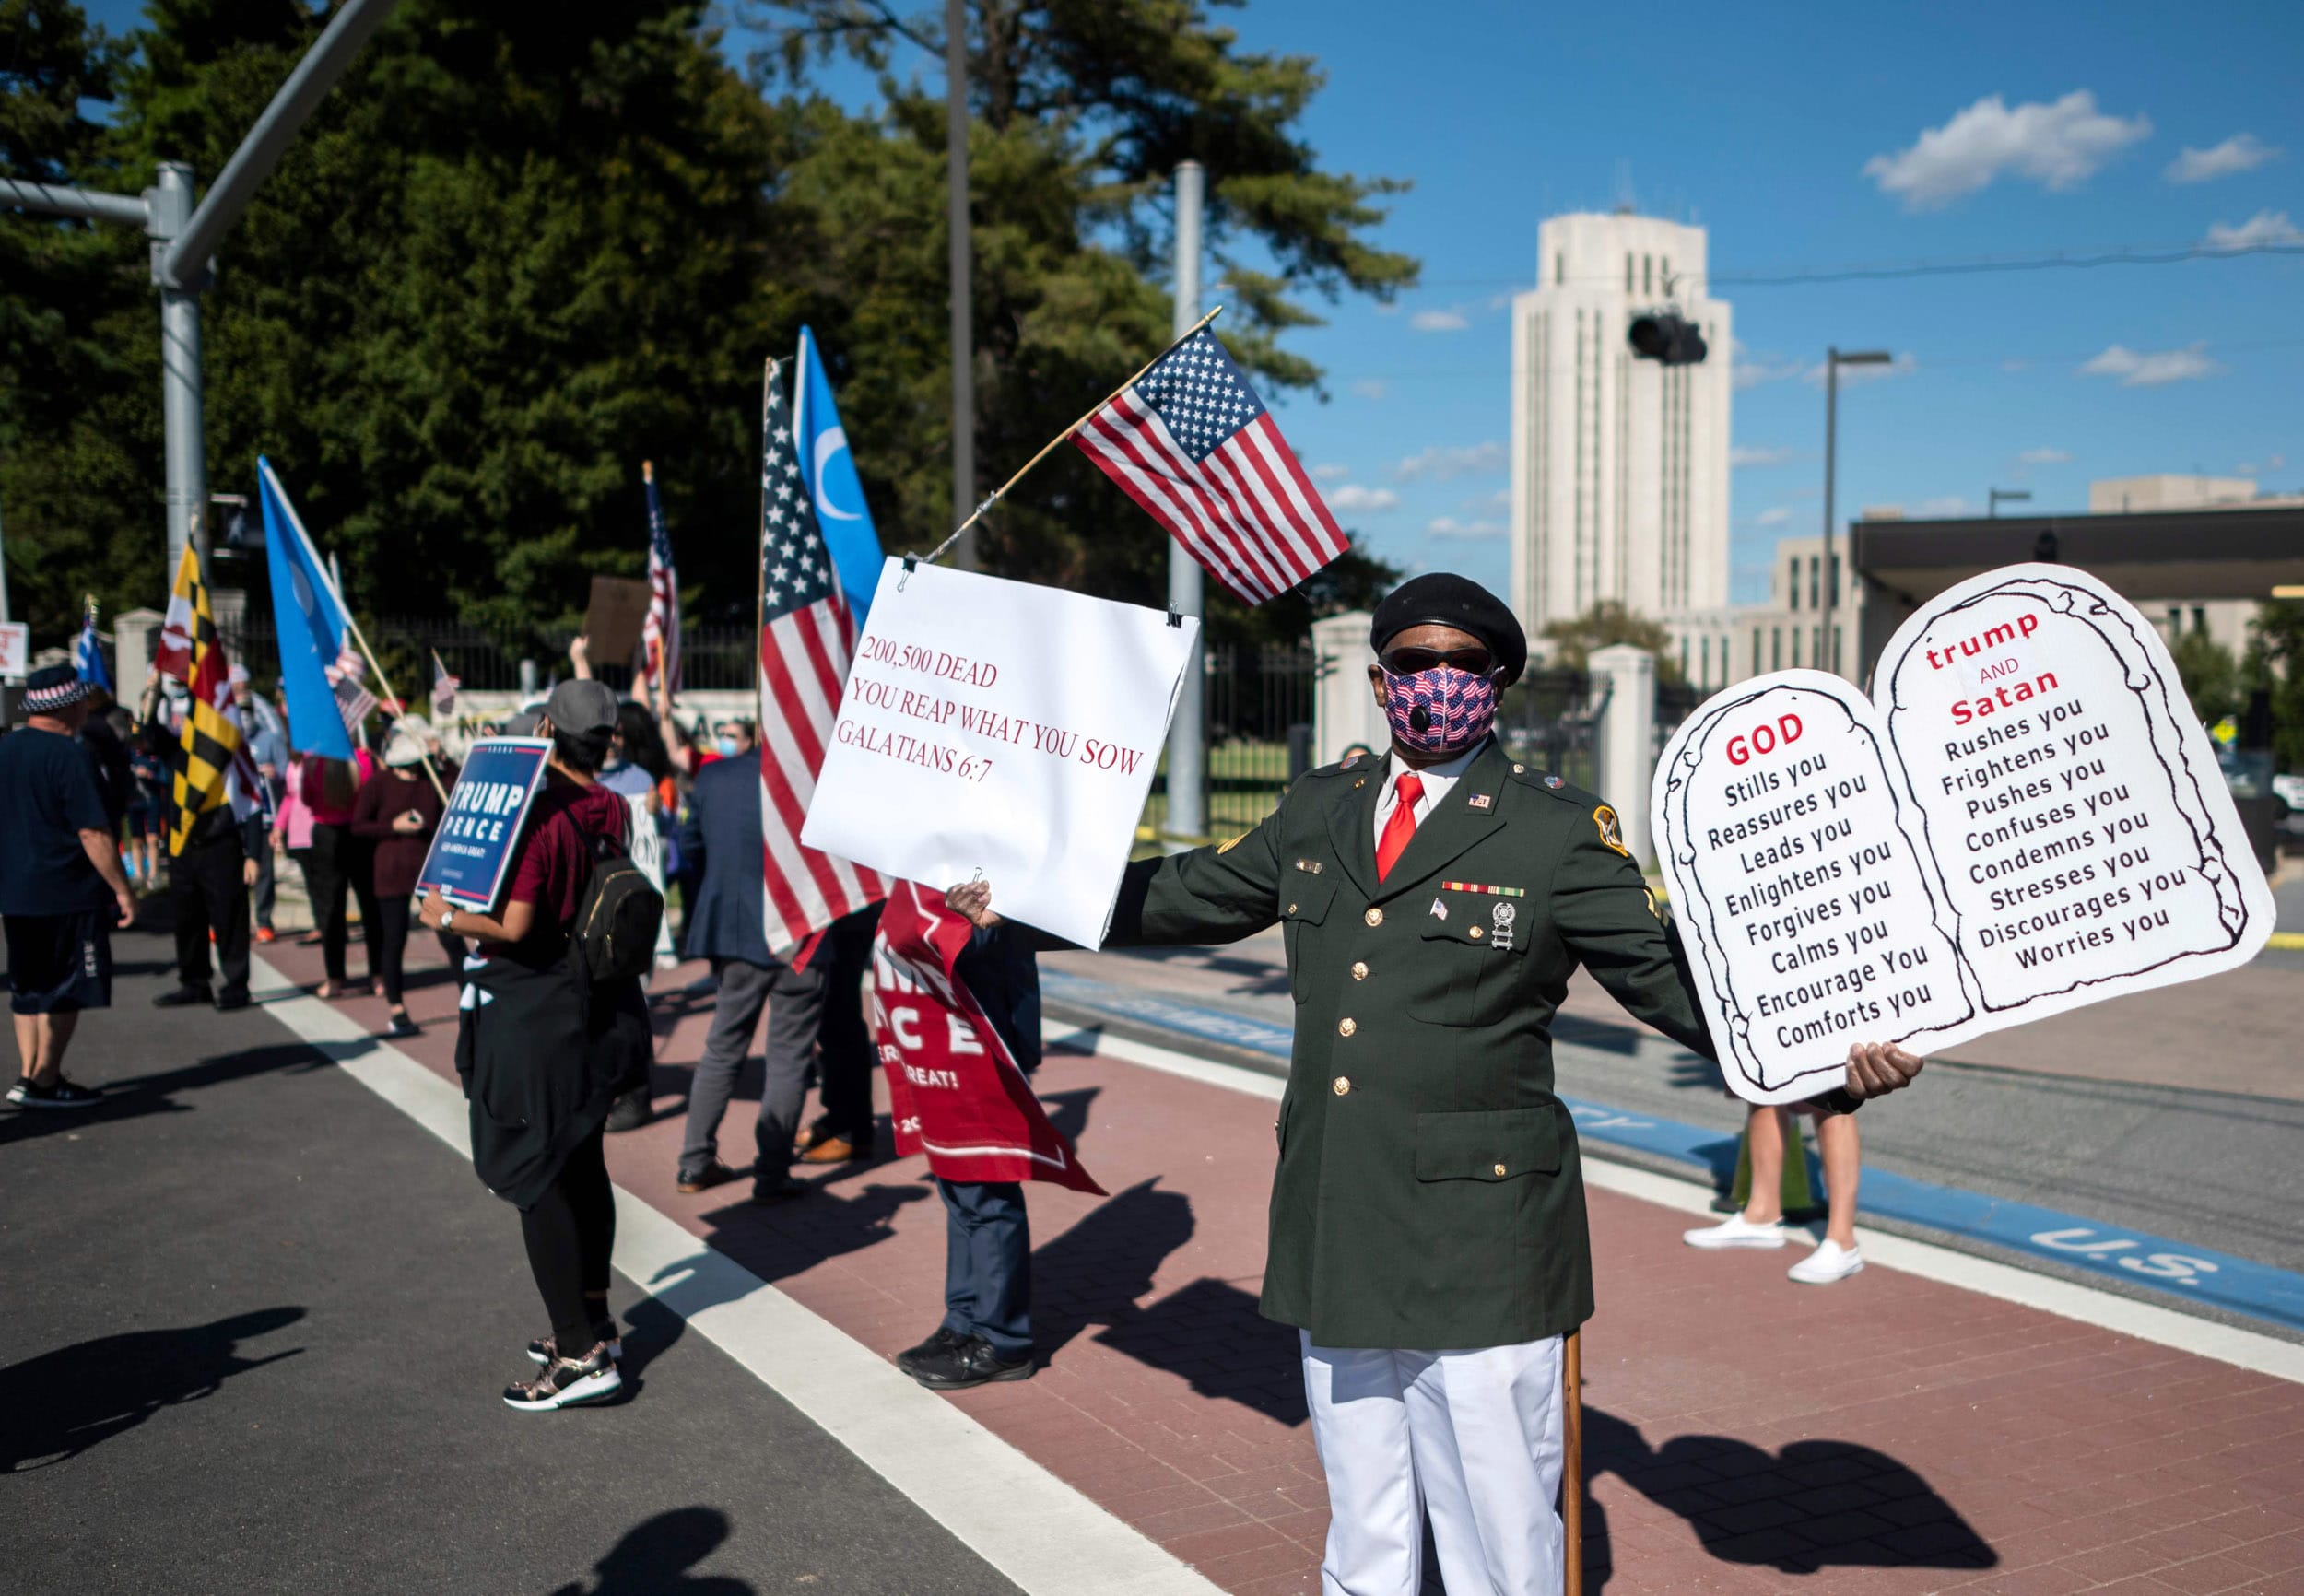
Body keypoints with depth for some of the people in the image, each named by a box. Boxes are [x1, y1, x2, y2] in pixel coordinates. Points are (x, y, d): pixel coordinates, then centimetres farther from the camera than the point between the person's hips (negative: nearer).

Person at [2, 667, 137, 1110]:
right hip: (65, 894, -8)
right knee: (67, 990, 2)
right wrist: (121, 889, -13)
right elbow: (92, 832, -19)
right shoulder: (66, 755, -16)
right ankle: (43, 1081, 4)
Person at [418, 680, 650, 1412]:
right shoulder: (614, 812, 2)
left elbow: (513, 925, -23)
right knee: (582, 1166, 19)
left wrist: (446, 916, -8)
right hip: (595, 1012, 8)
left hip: (531, 1016, -8)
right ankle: (594, 1322, 32)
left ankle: (581, 1356, -2)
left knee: (534, 1177, -2)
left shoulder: (537, 815, -20)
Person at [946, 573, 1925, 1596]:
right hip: (1335, 1239, 5)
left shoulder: (1558, 832, -3)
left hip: (1480, 1252, -4)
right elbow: (1192, 894, 22)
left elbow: (1672, 975, -6)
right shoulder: (1319, 809, 10)